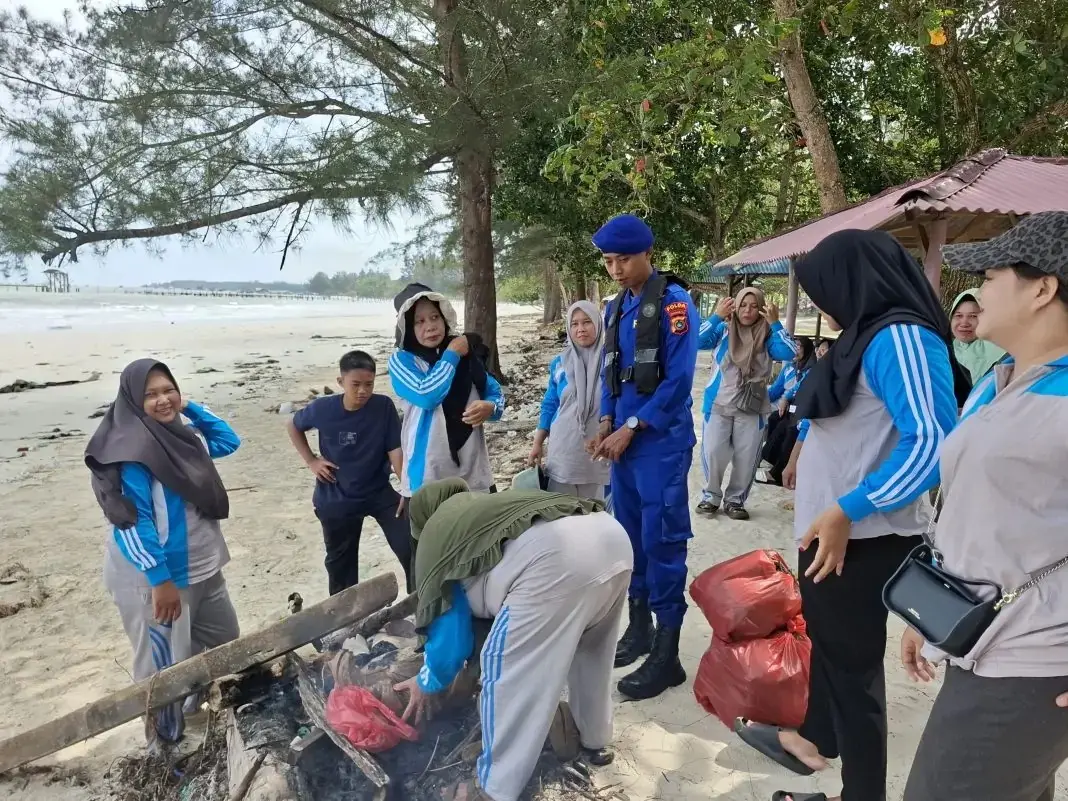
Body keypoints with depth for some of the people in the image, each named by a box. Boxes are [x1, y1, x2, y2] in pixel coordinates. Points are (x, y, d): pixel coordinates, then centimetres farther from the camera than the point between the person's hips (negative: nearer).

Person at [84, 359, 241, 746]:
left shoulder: (183, 434, 4)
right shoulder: (131, 449, -20)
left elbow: (229, 440, 19)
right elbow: (133, 522, -23)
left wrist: (192, 407, 6)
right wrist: (160, 580, -24)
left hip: (202, 567, 9)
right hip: (154, 575, -9)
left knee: (223, 638, 23)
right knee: (165, 663, 4)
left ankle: (193, 702, 44)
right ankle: (165, 740, 24)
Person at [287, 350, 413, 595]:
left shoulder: (384, 406, -16)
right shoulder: (323, 408, -14)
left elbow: (395, 449, -13)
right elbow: (292, 425, 7)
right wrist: (311, 460, -1)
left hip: (379, 492, 0)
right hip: (337, 499, 1)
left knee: (411, 549, -10)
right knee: (340, 563, 15)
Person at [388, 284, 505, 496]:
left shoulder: (466, 353, 7)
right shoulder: (401, 360, -4)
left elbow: (495, 392, 13)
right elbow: (427, 395, -21)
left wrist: (490, 407, -11)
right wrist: (452, 354, -9)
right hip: (426, 477, -4)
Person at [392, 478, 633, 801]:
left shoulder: (435, 536, 22)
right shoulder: (487, 506, 40)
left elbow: (447, 625, 23)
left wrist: (427, 683, 40)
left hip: (557, 554, -8)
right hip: (612, 536, 9)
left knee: (507, 668, 9)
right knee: (590, 649, 31)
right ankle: (595, 740, 50)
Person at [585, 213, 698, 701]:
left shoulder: (673, 302, -9)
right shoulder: (615, 308, 12)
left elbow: (678, 380, -14)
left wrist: (630, 428, -13)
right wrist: (606, 422, 2)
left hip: (661, 441, -7)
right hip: (624, 437, 7)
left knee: (662, 541, -4)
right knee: (630, 534, 14)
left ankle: (667, 654, 7)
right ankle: (639, 626, 30)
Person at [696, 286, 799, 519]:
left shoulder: (767, 337, 2)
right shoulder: (723, 331, 1)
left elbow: (789, 353, -13)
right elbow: (697, 342, -14)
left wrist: (775, 323, -16)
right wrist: (717, 316, -20)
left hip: (752, 408, 1)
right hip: (719, 404, -1)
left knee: (747, 458, 6)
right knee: (712, 452, -5)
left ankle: (735, 500, 23)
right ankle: (711, 496, 15)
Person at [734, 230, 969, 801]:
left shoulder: (898, 336, -18)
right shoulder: (867, 334, 11)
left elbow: (932, 443, -26)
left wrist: (847, 510, -25)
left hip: (863, 535, -9)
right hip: (830, 525, 9)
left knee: (852, 659, 6)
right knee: (828, 639, 23)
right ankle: (814, 739, 44)